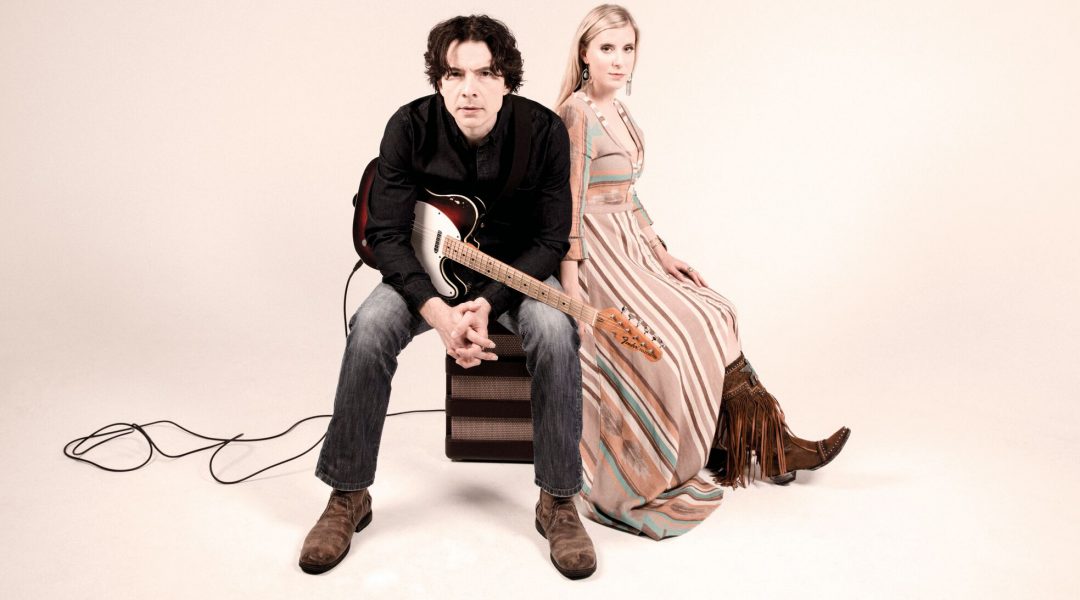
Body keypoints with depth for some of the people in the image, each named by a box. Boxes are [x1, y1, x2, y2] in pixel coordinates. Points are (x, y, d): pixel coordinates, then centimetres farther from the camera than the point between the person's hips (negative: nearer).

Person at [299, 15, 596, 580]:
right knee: (370, 328, -27)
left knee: (555, 331, -32)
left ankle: (558, 502, -17)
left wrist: (489, 303, -28)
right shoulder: (410, 126, -17)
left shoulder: (543, 130, -18)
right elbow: (384, 234, -16)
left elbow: (551, 239, -15)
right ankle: (348, 496, -9)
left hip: (517, 269, 0)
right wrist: (438, 312, -31)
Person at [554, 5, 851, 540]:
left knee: (714, 318, -1)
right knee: (685, 335, -15)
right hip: (597, 253, -8)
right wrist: (570, 282, -20)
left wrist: (661, 253, 12)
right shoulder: (579, 112, -12)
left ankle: (773, 445, 2)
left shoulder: (617, 111, 14)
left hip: (629, 249, 9)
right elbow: (571, 200, -16)